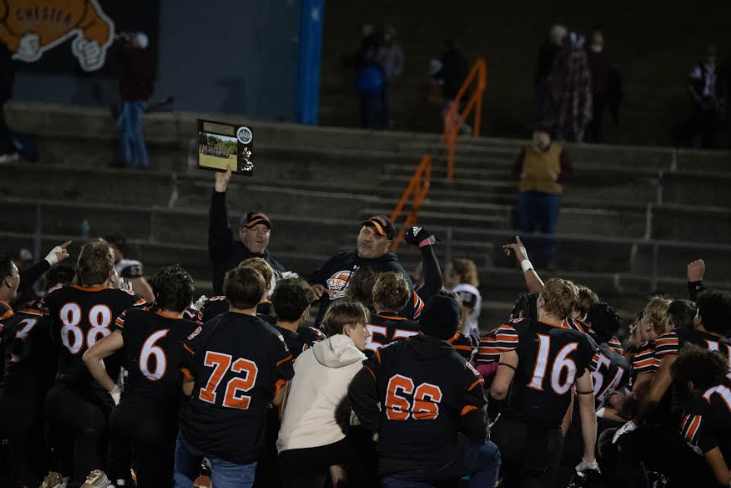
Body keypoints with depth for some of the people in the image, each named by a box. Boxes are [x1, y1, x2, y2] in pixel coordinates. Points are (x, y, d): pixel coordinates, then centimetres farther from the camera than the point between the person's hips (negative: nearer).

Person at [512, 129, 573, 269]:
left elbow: (569, 171, 4)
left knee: (548, 230, -4)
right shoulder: (527, 151, 9)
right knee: (526, 228, 5)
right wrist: (520, 175, -6)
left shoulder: (559, 152, 3)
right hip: (528, 193, 2)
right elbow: (516, 167, 16)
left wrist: (558, 177, -15)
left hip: (550, 194, -2)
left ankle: (550, 260, 1)